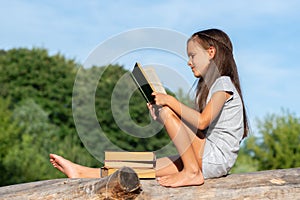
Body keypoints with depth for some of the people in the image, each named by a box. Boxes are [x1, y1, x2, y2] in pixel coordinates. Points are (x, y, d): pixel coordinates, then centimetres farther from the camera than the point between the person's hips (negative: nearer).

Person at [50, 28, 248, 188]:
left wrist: (170, 101, -13)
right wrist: (161, 119, 4)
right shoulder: (208, 86, 23)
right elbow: (195, 128, 13)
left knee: (166, 111, -16)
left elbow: (202, 121, -20)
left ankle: (192, 172, -16)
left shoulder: (223, 83, -7)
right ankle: (82, 173, 2)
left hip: (215, 159, -8)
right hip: (206, 158, 9)